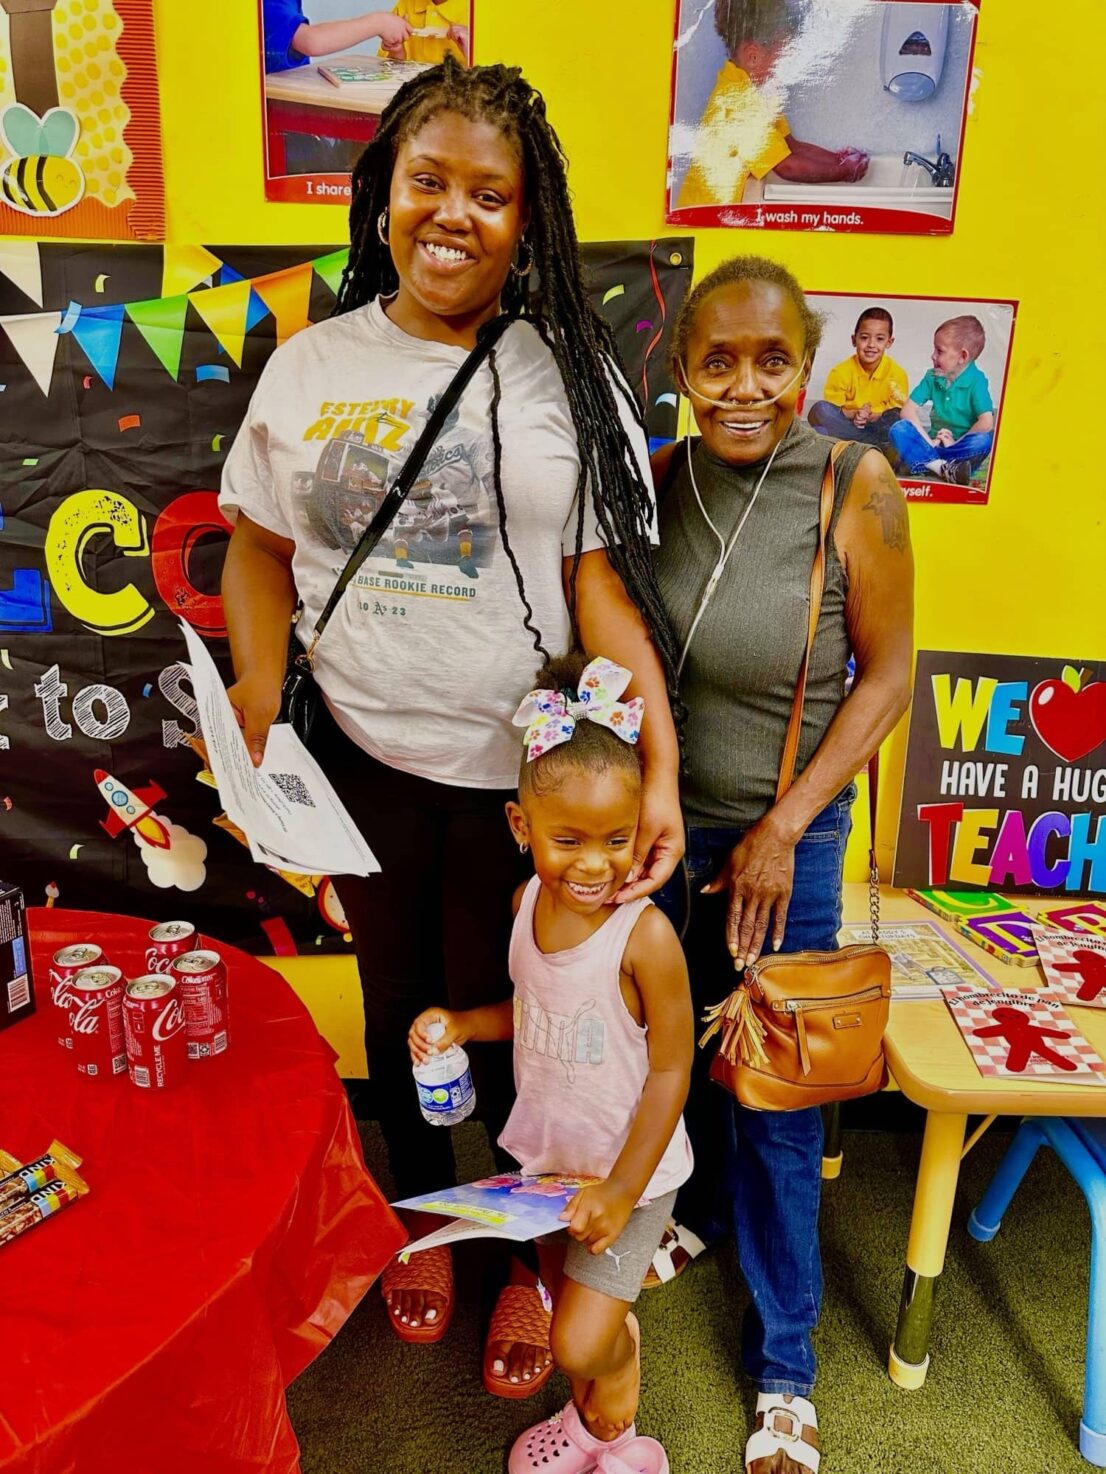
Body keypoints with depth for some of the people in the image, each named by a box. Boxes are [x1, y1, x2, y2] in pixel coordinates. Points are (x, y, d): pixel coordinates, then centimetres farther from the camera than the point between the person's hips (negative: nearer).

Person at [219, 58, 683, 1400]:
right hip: (361, 760, 3)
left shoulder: (567, 376, -3)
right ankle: (423, 1216, 48)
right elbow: (259, 547, 10)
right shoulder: (309, 366, 5)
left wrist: (659, 768, -19)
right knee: (397, 999, 20)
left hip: (523, 777, -2)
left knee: (511, 1019, 12)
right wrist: (255, 711, -3)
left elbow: (607, 583, -9)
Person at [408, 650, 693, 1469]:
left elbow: (671, 1070, -21)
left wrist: (621, 1193, -20)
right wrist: (461, 1024, -8)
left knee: (585, 1339, -4)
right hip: (547, 1152, 6)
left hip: (629, 1166, -6)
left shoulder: (646, 935, -29)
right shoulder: (529, 902, -10)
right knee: (563, 1299, 24)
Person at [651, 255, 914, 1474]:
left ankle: (783, 1368, 32)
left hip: (780, 835, -3)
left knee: (773, 1100, 9)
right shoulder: (654, 481, -6)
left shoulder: (855, 487, -14)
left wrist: (781, 828, -13)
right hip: (651, 821, 3)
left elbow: (887, 675, -9)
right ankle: (693, 1213, 54)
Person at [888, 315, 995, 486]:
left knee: (985, 439, -35)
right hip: (934, 443, 4)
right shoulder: (932, 377, 2)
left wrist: (955, 443, -17)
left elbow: (986, 423, -22)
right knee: (898, 430, -21)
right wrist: (929, 442, -16)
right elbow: (908, 410, -5)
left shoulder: (976, 380, -10)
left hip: (961, 446, -4)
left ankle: (925, 463, -34)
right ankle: (942, 468, -39)